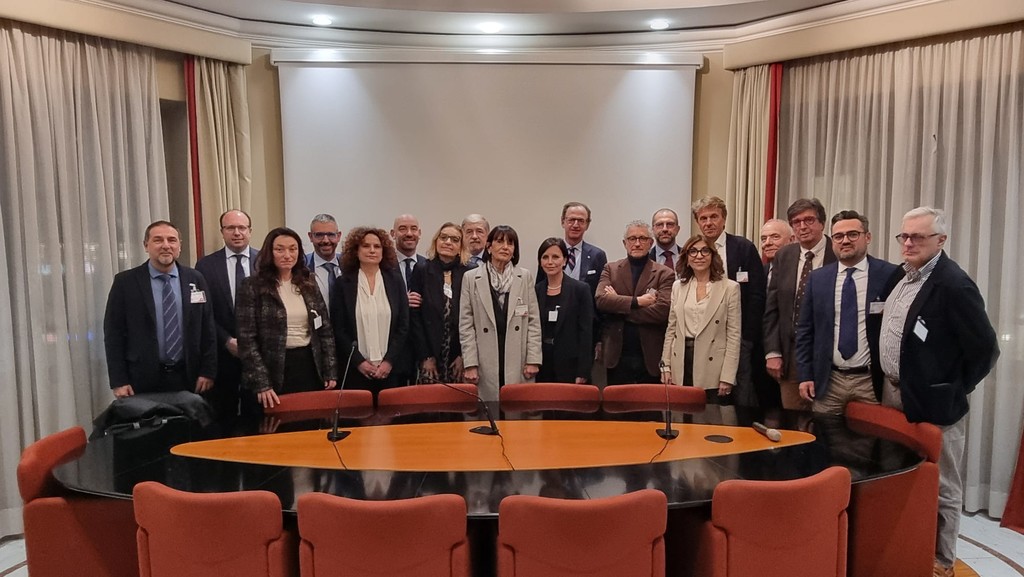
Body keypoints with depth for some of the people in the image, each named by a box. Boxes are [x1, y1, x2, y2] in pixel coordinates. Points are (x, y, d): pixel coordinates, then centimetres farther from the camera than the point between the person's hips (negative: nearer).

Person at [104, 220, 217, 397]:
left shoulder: (195, 279, 4)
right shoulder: (125, 282, -2)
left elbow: (207, 328, 6)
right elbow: (113, 333, -2)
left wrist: (207, 371, 0)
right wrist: (119, 381, -7)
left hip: (188, 378, 2)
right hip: (143, 381, -2)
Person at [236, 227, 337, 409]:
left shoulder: (308, 284, 8)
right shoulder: (252, 286, -5)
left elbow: (325, 331, 10)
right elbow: (246, 340, -9)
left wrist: (330, 372, 3)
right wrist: (261, 384, -16)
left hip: (309, 367, 4)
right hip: (274, 372, -4)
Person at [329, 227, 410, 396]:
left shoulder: (395, 281, 6)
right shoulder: (343, 284, 2)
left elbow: (404, 325, 3)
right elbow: (338, 328, 0)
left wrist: (390, 361, -6)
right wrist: (358, 361, -8)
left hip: (391, 368, 1)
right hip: (355, 369, -1)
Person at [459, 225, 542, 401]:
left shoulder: (525, 277, 7)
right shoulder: (471, 278, 4)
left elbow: (534, 321, 6)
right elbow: (465, 324, 2)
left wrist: (533, 360, -1)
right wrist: (470, 364, -4)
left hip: (518, 363, 1)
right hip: (485, 364, -1)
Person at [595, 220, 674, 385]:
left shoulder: (664, 274, 1)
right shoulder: (610, 269, 8)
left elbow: (663, 311, -13)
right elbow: (601, 300, -8)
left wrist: (618, 306, -10)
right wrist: (637, 301, -16)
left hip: (650, 357, -1)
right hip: (617, 356, 1)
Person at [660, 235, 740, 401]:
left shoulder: (730, 288, -2)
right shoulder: (678, 286, 10)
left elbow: (734, 335, -5)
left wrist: (727, 377, -10)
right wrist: (665, 366, 6)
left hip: (712, 369, -3)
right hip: (681, 366, 3)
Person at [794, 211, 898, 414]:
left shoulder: (890, 275, -3)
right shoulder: (818, 278, 5)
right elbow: (805, 329, 8)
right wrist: (805, 375, 3)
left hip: (872, 382, -2)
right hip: (827, 381, 2)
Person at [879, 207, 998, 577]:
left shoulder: (954, 285, -18)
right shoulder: (900, 276, 6)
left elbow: (985, 348, -16)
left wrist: (955, 390, -9)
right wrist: (890, 385, 13)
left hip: (932, 402, -8)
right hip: (893, 393, 8)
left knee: (940, 487, 9)